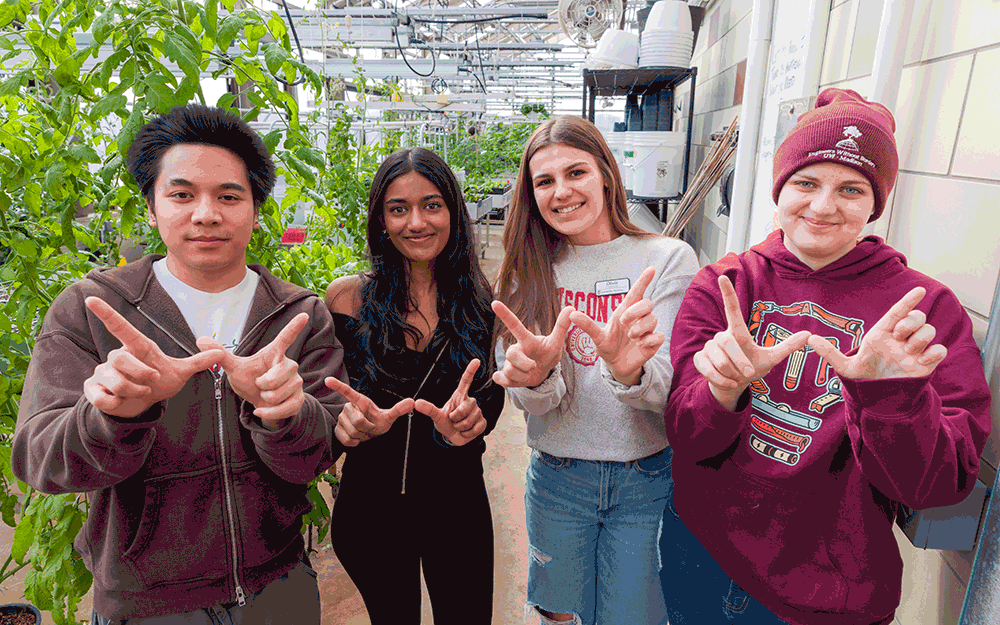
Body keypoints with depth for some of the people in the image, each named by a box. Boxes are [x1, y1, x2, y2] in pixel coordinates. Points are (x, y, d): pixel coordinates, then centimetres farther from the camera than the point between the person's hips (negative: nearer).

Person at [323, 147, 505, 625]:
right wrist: (348, 423, -28)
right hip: (370, 503, 0)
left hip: (458, 501, 1)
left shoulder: (479, 298, -4)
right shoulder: (349, 296, -8)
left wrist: (465, 422, -28)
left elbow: (492, 396, -6)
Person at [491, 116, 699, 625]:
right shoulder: (529, 272, -2)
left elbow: (670, 387, -16)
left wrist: (629, 372, -39)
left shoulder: (668, 259, -9)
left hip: (647, 476, -2)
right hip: (557, 476, 2)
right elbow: (532, 404, -10)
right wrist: (535, 377, -34)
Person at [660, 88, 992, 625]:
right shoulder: (723, 285, -7)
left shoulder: (923, 310, -9)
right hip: (698, 548, 2)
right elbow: (683, 436, -13)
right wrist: (722, 392, -34)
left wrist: (891, 396, -32)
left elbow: (937, 486, -14)